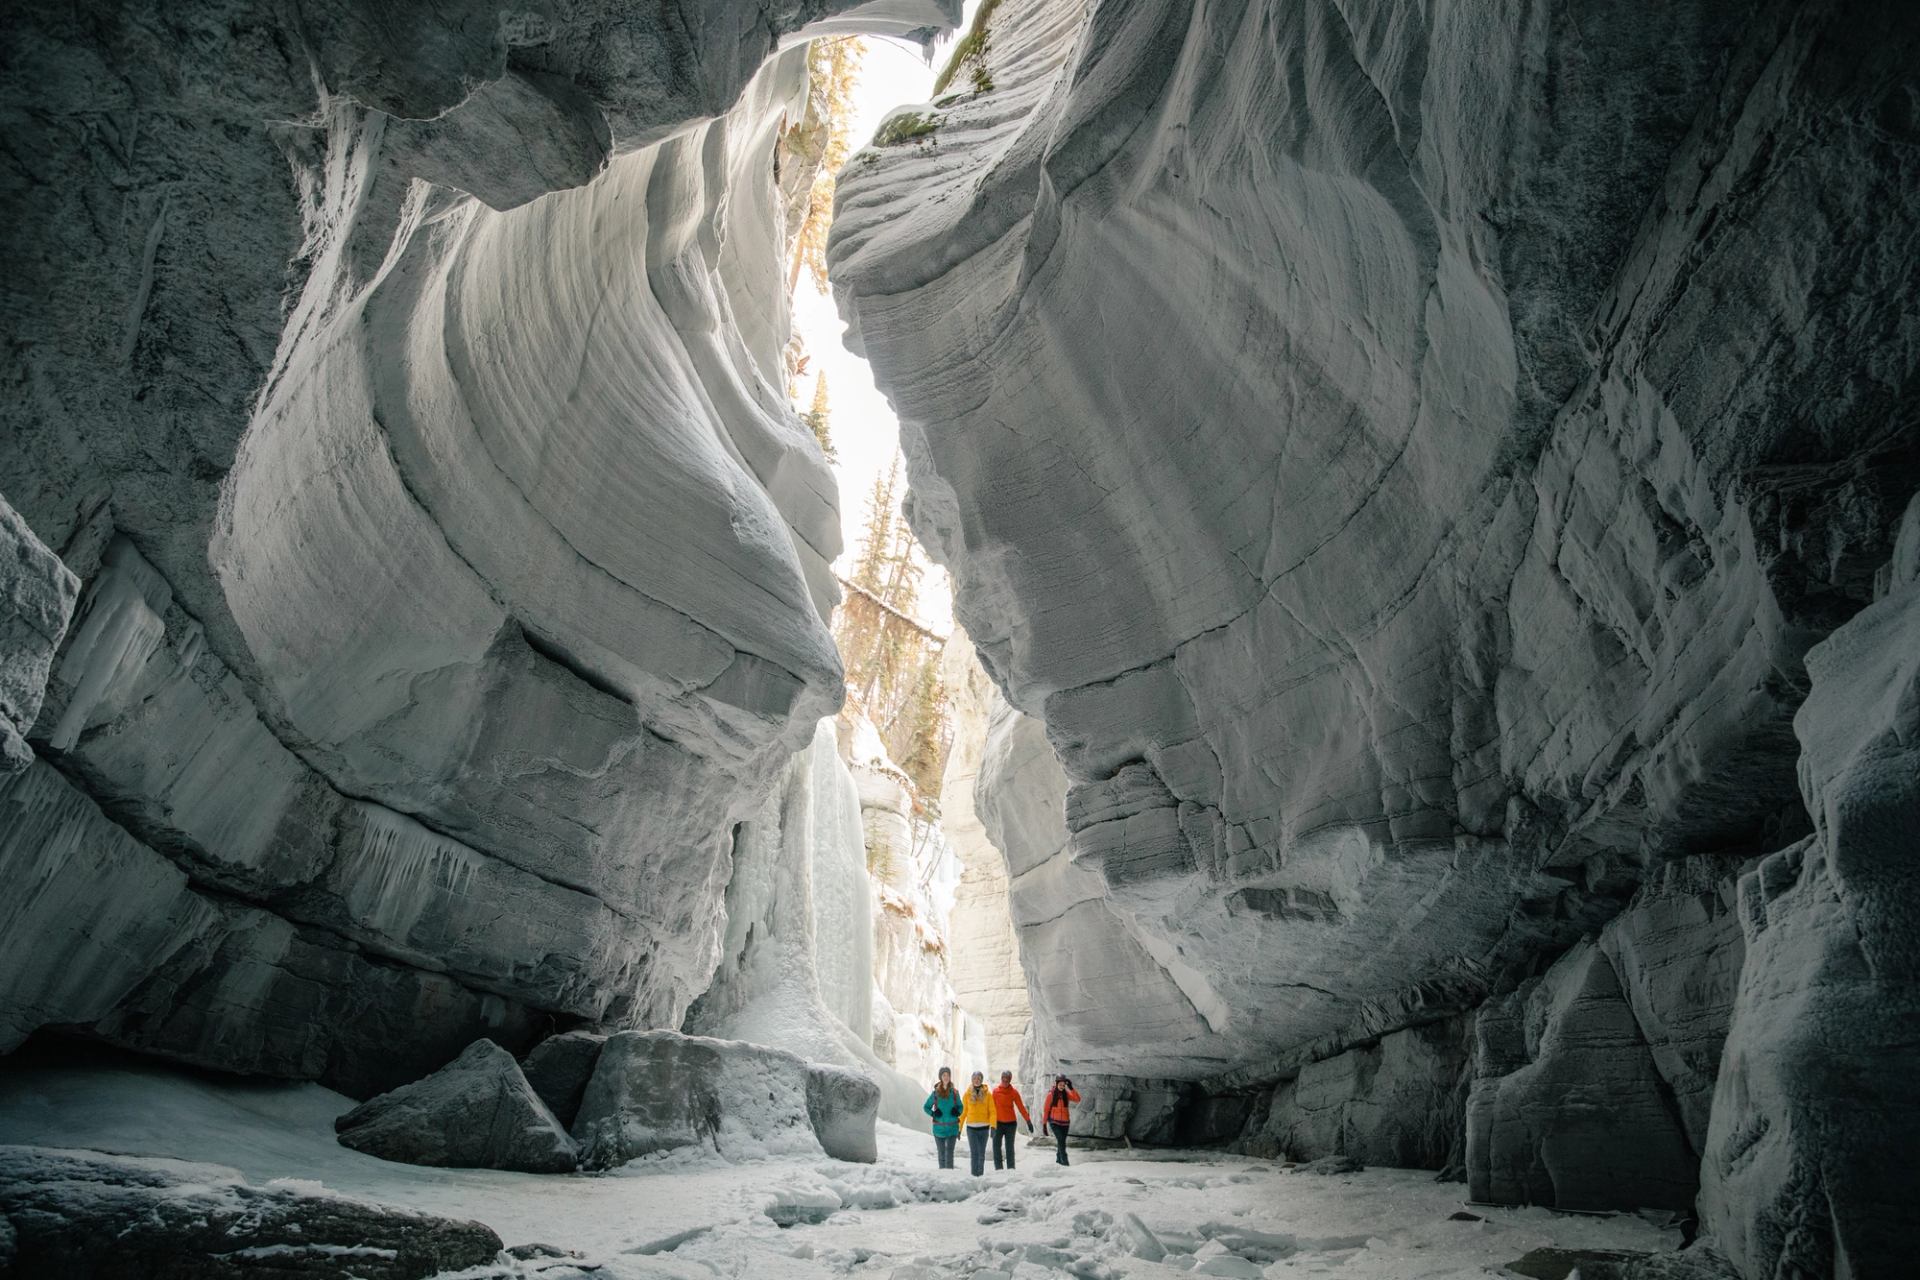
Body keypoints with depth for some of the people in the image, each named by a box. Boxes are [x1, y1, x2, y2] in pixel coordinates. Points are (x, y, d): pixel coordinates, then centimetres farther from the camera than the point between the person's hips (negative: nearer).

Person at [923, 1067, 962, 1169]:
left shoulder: (954, 1093, 1)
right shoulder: (935, 1093, -1)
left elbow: (960, 1107, 13)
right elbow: (926, 1107, 8)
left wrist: (957, 1111, -9)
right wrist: (933, 1113, -10)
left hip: (952, 1127, 0)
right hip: (939, 1128, 1)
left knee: (949, 1153, -9)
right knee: (941, 1153, 9)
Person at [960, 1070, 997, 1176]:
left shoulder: (987, 1094, 2)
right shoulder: (967, 1094, 3)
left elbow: (992, 1111, -1)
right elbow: (963, 1111, 7)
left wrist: (993, 1126, -13)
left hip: (984, 1127, 1)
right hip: (971, 1127, -1)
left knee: (982, 1153, 8)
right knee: (974, 1152, -8)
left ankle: (981, 1175, 19)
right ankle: (974, 1175, -3)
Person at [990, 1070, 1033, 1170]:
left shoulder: (1014, 1092, -2)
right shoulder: (995, 1091, -3)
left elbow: (1021, 1107, 0)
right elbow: (992, 1107, -3)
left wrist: (1028, 1121, -5)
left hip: (1010, 1123, 0)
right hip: (998, 1123, 0)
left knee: (1010, 1148, 7)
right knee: (996, 1147, -3)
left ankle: (1011, 1169, 13)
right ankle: (998, 1169, 3)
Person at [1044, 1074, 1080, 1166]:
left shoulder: (1066, 1094, 1)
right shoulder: (1051, 1094, -8)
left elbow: (1077, 1099, -13)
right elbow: (1046, 1109, -2)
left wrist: (1071, 1088, -20)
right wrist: (1044, 1123, -1)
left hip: (1065, 1122, 4)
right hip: (1054, 1122, -4)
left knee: (1062, 1141, 12)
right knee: (1060, 1140, -19)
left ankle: (1059, 1158, 32)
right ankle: (1064, 1160, -17)